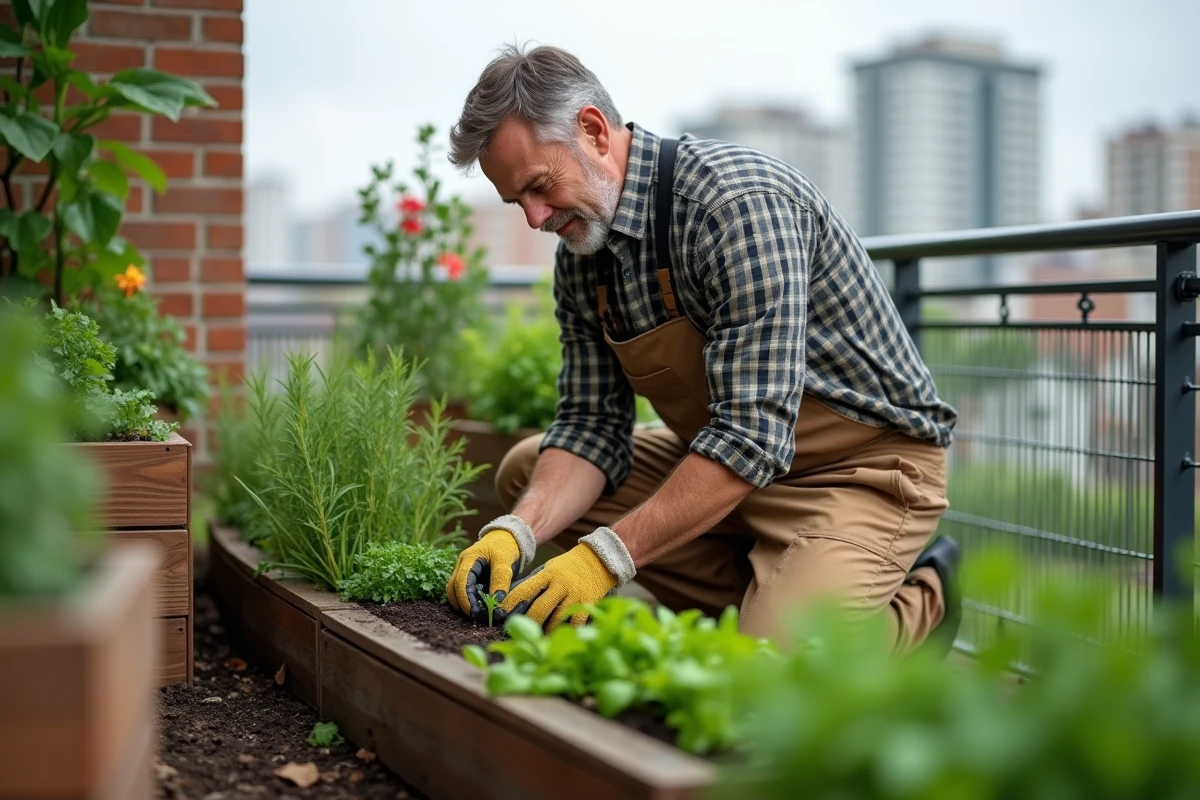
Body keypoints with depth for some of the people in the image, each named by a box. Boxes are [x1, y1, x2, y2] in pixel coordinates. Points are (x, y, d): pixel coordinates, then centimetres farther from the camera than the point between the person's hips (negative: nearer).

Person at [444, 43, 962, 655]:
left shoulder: (741, 203, -27)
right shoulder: (580, 257, 0)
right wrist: (518, 530, -18)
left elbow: (752, 436, -32)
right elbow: (592, 423, 1)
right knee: (526, 471, 4)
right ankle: (768, 591, -2)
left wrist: (609, 554, -33)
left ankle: (920, 598, 5)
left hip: (862, 465, -8)